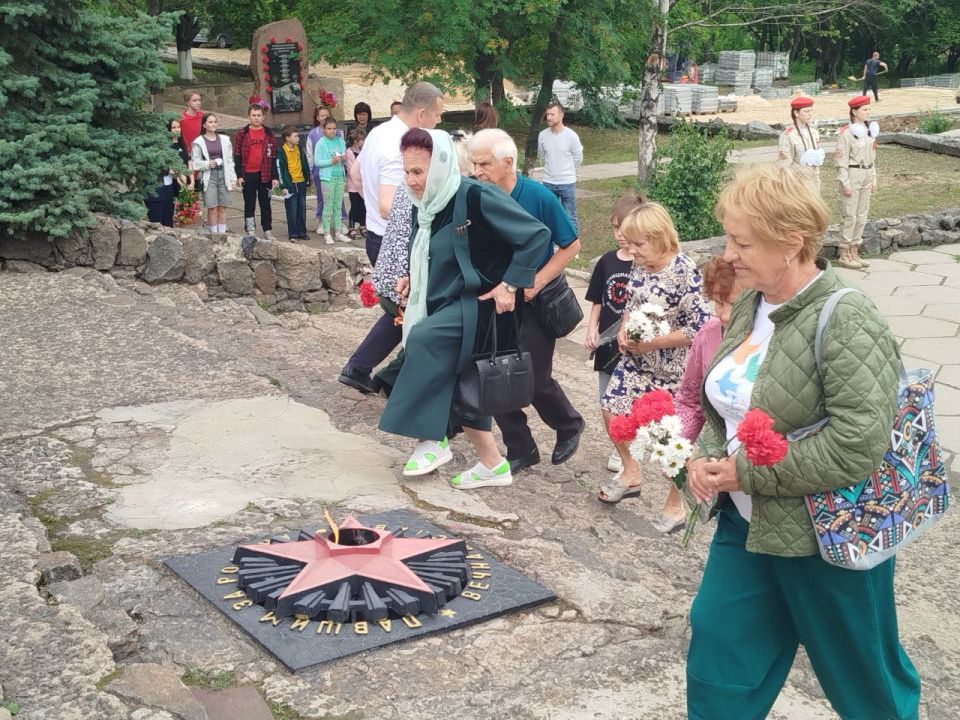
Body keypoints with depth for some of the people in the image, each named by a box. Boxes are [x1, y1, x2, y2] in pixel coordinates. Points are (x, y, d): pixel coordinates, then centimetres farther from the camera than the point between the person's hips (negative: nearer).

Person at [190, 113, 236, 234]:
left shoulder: (224, 140, 12)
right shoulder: (199, 142, 1)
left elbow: (229, 160, 11)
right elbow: (195, 162, -1)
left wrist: (233, 178, 5)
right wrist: (208, 164, -18)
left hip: (223, 175, 3)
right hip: (209, 176, -3)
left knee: (222, 208, 4)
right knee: (212, 208, -6)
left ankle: (222, 233, 9)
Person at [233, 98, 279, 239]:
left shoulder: (269, 134, 5)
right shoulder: (241, 133, 1)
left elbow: (273, 157, 5)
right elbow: (237, 156, 1)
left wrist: (275, 177, 0)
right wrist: (239, 175, -7)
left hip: (265, 174, 1)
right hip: (248, 174, -1)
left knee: (265, 203, 7)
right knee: (249, 204, 5)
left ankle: (268, 231, 13)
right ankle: (250, 231, 10)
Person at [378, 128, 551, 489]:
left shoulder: (474, 197, -19)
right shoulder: (428, 206, 4)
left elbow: (537, 234, -20)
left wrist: (510, 284, -21)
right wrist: (412, 280, 6)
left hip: (473, 306, -9)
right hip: (446, 307, 9)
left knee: (421, 339, -29)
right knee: (456, 388, 11)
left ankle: (432, 440, -16)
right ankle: (492, 465, 27)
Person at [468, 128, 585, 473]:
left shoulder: (538, 197, -16)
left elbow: (571, 245, -7)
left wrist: (538, 281, -17)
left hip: (534, 303, -4)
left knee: (535, 380, 2)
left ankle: (570, 426, 33)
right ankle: (521, 450, 20)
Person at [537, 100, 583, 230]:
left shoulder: (571, 136, -14)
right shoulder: (542, 135, -5)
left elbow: (578, 158, -1)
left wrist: (566, 170, 10)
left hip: (567, 183, -3)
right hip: (548, 183, 3)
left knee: (569, 217, 5)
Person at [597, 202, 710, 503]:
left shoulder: (684, 272, -24)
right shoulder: (640, 265, -1)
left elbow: (700, 328, -26)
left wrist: (652, 342, -23)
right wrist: (623, 330, -3)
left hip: (670, 368, -7)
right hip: (635, 361, 7)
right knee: (611, 410, 10)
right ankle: (630, 472, 33)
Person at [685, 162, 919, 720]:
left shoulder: (846, 322, -23)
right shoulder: (751, 304, 3)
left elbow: (857, 445, -30)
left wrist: (744, 471, -22)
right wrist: (708, 457, -6)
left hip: (826, 540, -7)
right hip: (747, 522, 7)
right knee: (717, 654, 12)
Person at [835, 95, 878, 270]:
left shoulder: (869, 130, 11)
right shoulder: (846, 133, -13)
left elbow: (871, 156, 18)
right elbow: (841, 160, -14)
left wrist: (873, 178, 14)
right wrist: (845, 183, -17)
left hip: (867, 175, 8)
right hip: (851, 175, -8)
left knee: (862, 215, 10)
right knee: (849, 216, -4)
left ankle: (854, 252, 19)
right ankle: (844, 255, 4)